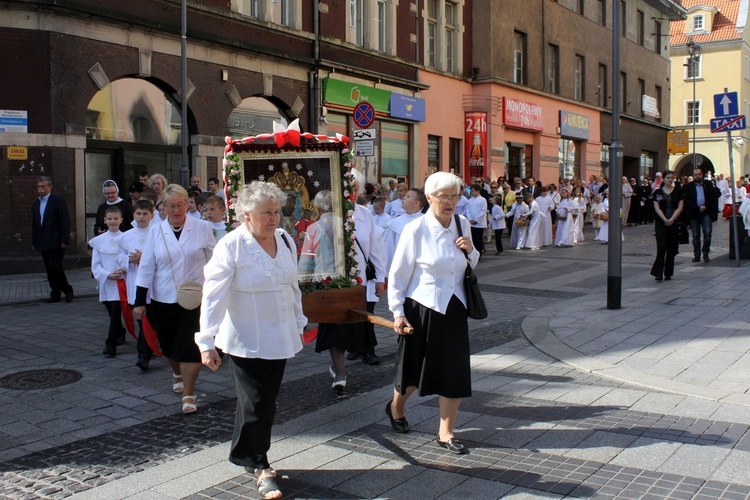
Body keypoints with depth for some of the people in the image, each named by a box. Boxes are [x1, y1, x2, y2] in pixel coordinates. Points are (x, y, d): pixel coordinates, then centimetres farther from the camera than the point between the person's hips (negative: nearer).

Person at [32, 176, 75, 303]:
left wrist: (64, 240, -14)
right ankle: (55, 294, 12)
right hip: (43, 244, 7)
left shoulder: (58, 201, -5)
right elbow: (34, 224, 18)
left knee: (55, 267, -12)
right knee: (49, 269, 7)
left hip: (56, 242, -6)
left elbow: (65, 221, -9)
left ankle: (68, 290, 4)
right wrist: (34, 242, 13)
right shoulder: (36, 203, 15)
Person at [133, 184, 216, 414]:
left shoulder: (202, 227, -3)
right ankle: (177, 373, 46)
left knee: (191, 346, -9)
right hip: (163, 299, 3)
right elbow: (146, 268, 3)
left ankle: (188, 395, 1)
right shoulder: (156, 231, 1)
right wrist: (140, 302, 1)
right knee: (168, 344, 16)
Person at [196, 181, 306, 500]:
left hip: (280, 338, 6)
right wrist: (207, 342, -19)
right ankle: (259, 465, 17)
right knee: (256, 404, -2)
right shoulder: (231, 246, -14)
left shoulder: (285, 240, 4)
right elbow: (213, 295, -16)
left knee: (266, 401, 12)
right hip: (246, 341, -5)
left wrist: (298, 324, 18)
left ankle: (249, 455, 31)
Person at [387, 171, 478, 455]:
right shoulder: (416, 230, -13)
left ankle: (446, 433, 16)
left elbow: (470, 266, 16)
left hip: (453, 309, 4)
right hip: (422, 307, -4)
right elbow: (398, 274, -8)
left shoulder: (463, 225, 2)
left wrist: (471, 251, -6)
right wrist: (397, 313, -10)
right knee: (414, 367, 12)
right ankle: (396, 408, 43)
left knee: (455, 370, 2)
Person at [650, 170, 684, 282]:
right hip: (660, 222, -1)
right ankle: (658, 273, -11)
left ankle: (668, 273, 13)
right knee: (661, 246, -10)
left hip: (674, 222, 1)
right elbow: (657, 208, -2)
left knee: (671, 248, 4)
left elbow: (680, 207, -1)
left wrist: (671, 219, -12)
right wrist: (665, 219, -14)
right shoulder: (658, 192, 4)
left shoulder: (678, 191, 5)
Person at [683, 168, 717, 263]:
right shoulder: (688, 187, 3)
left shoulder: (708, 184, 9)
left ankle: (706, 254, 4)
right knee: (695, 235, 2)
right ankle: (697, 255, 7)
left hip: (706, 212, 1)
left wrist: (705, 206, -9)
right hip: (693, 214, -1)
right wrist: (698, 208, -12)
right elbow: (686, 201, -4)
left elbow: (713, 197, 5)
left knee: (707, 232, -9)